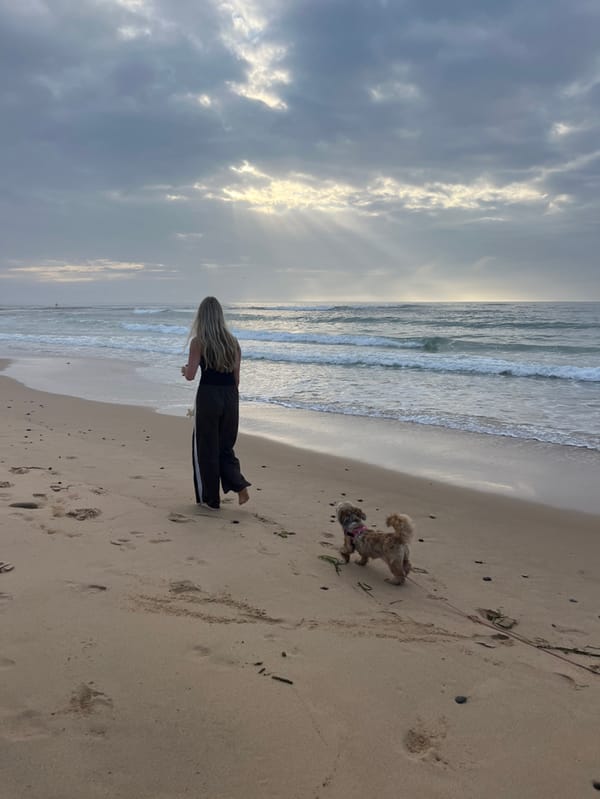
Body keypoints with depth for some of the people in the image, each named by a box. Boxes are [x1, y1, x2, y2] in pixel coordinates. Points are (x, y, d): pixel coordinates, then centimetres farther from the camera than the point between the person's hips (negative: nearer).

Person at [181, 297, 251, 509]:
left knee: (205, 448, 10)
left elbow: (190, 375, -9)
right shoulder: (233, 342, 6)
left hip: (208, 396, -4)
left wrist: (184, 369, 13)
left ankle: (210, 498, 18)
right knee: (225, 446, 19)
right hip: (230, 397, 5)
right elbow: (236, 377, 8)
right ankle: (240, 486, 1)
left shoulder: (198, 342, -7)